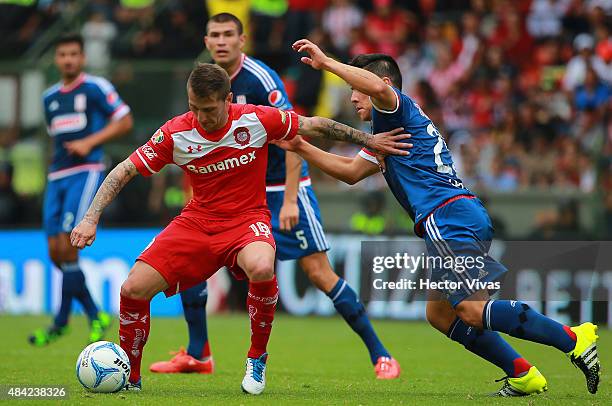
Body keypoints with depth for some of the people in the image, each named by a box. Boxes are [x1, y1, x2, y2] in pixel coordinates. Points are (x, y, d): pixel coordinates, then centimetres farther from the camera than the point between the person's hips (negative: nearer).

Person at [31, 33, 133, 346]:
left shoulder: (96, 88, -1)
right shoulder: (49, 97, 17)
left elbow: (125, 121, -3)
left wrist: (90, 142, -13)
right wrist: (53, 168, 15)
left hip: (86, 172, -7)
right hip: (57, 177, 7)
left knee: (66, 246, -15)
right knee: (56, 252, 0)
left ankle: (61, 321, -6)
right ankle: (95, 316, 13)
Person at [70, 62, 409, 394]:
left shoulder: (257, 119, -12)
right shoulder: (176, 133, -10)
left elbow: (315, 126, 3)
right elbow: (124, 171, -5)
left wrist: (368, 140, 9)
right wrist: (90, 220, -14)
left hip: (247, 218, -2)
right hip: (197, 220, 2)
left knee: (261, 269, -38)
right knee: (133, 289, -14)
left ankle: (257, 358, -11)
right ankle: (129, 377, 11)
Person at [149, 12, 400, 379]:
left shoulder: (260, 78, -18)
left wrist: (290, 200, -26)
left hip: (283, 187, -7)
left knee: (318, 272, -11)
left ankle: (381, 356, -3)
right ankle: (198, 356, 8)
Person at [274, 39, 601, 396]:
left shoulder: (399, 108, 3)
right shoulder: (390, 127, 32)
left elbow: (379, 87, -23)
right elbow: (350, 172, 36)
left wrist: (326, 62, -16)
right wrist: (302, 148, 29)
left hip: (449, 217, -10)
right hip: (470, 217, 10)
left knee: (473, 312, -19)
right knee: (440, 315, 14)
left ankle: (573, 339, -26)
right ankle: (522, 375, 7)